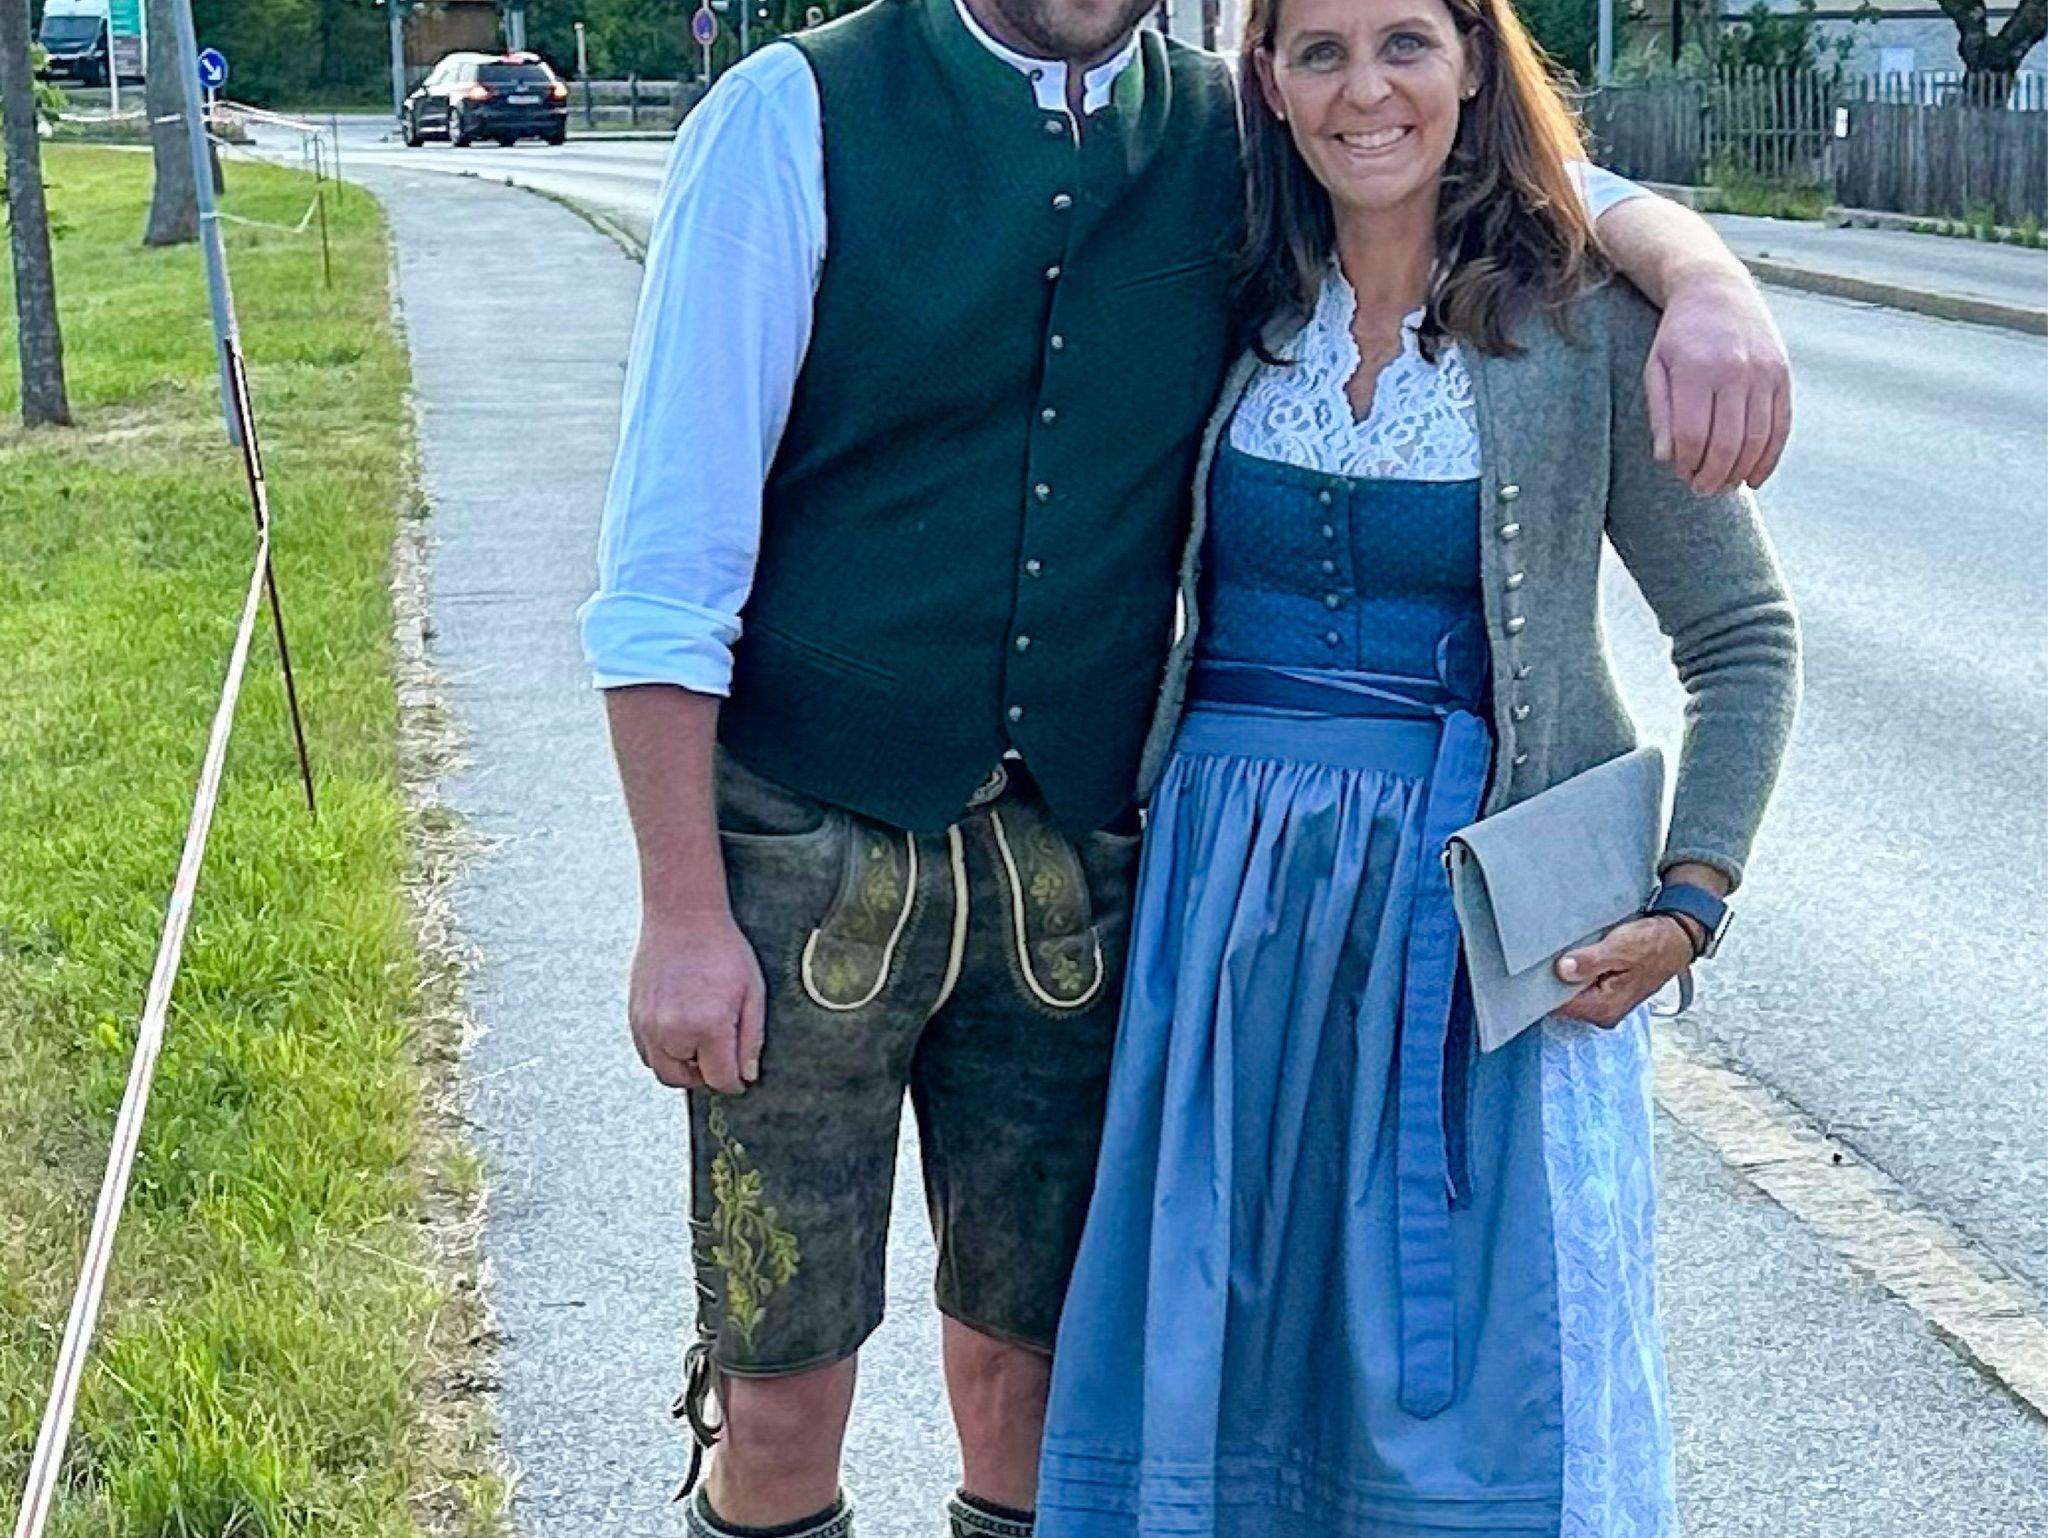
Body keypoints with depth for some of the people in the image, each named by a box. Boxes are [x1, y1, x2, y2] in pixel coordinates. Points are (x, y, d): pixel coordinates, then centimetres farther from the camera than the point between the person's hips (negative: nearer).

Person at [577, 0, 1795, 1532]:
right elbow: (669, 555, -9)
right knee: (780, 1397, 5)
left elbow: (1566, 189, 9)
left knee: (1035, 1358, 13)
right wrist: (682, 912, -11)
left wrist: (1704, 280, -15)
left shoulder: (1234, 140, 2)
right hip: (812, 834, -3)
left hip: (1080, 854, 3)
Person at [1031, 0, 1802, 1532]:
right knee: (1220, 1330, 12)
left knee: (1486, 1358, 4)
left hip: (1483, 906, -3)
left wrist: (1689, 904, -7)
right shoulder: (1235, 308, 4)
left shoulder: (1587, 327, -5)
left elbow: (1746, 636, 1)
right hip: (1232, 888, 3)